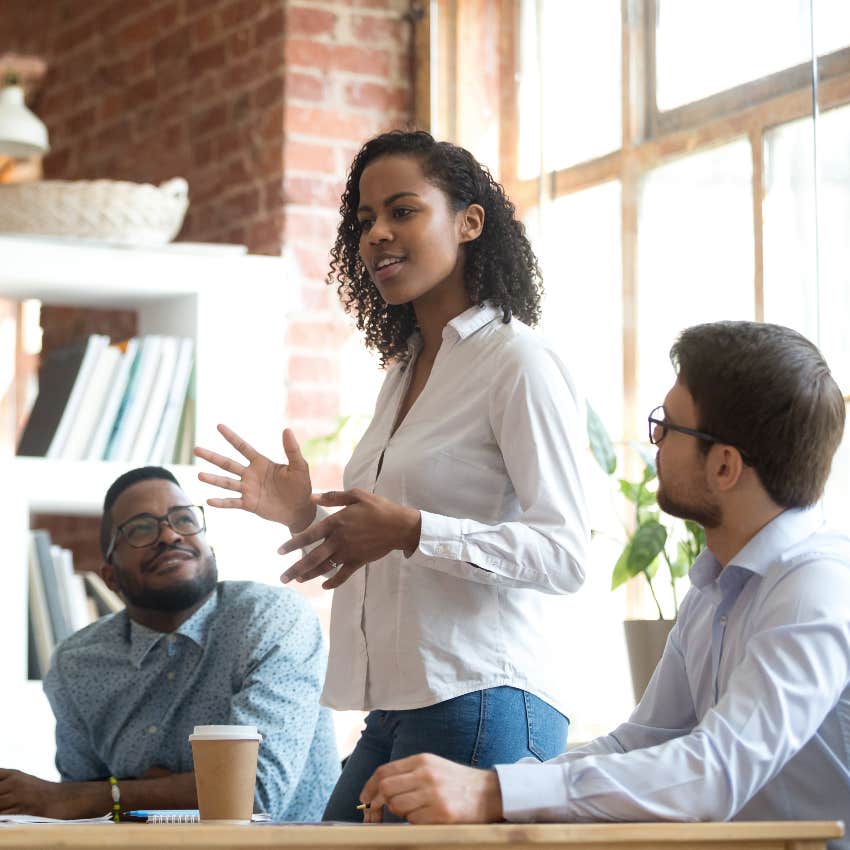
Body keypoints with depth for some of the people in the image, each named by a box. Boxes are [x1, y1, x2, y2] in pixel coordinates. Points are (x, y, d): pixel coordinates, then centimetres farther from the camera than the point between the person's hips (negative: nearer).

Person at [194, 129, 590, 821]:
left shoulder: (518, 362, -7)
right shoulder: (405, 369, 20)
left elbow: (565, 555, -15)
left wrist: (409, 529, -23)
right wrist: (309, 516, 11)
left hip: (482, 705, -8)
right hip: (396, 710, 8)